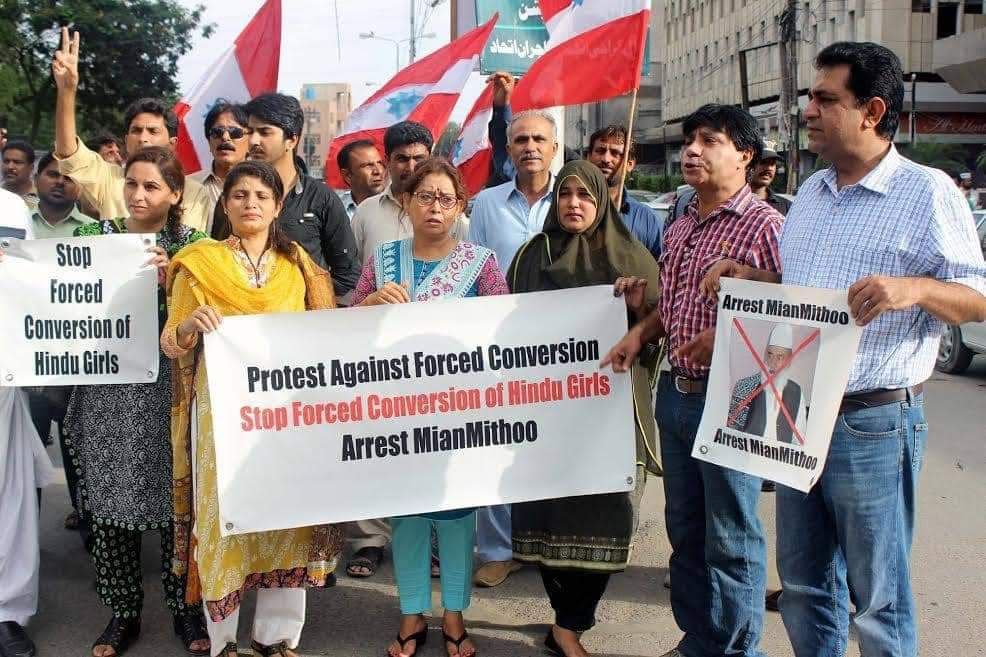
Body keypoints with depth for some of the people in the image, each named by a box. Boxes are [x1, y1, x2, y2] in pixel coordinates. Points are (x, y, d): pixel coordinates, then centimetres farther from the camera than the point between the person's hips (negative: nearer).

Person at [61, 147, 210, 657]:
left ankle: (184, 607, 20)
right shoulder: (94, 235, 6)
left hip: (170, 389, -2)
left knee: (175, 497, 4)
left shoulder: (192, 243, 1)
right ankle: (123, 612, 21)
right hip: (107, 389, 2)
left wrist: (172, 276, -19)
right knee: (110, 499, 6)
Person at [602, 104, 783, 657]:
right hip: (676, 392, 8)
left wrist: (726, 337, -26)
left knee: (731, 539, 4)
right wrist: (641, 332, 7)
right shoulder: (680, 227, 13)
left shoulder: (764, 225, -12)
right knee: (685, 531, 18)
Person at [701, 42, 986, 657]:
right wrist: (748, 277, 7)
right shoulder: (811, 193, 14)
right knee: (804, 584, 18)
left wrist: (915, 288, -28)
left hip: (873, 423, -7)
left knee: (877, 599, 6)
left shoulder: (928, 192, -9)